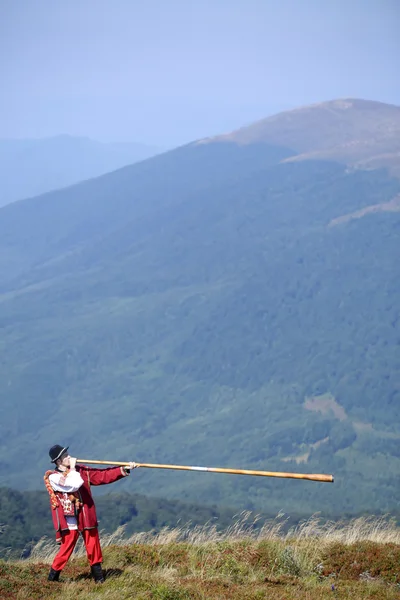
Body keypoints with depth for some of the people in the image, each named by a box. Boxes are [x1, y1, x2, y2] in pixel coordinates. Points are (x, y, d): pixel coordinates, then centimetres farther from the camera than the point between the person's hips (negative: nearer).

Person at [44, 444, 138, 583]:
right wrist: (72, 468, -11)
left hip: (86, 517, 5)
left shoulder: (81, 470, 8)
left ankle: (99, 577, 16)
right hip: (69, 520, -5)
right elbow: (75, 484, -25)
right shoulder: (53, 477, -10)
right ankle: (52, 579, 9)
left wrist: (124, 470, 0)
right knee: (66, 549, -4)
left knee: (93, 548, 7)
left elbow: (102, 476, 6)